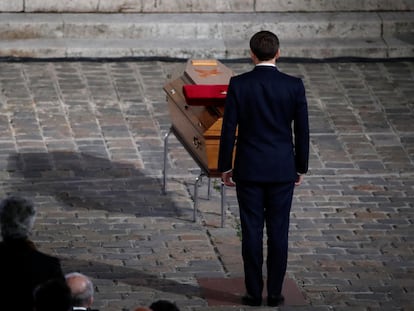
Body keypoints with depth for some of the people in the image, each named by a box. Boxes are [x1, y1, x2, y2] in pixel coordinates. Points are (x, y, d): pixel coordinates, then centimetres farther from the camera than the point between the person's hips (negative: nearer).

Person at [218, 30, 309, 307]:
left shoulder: (238, 85, -8)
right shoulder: (294, 86, -6)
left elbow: (229, 129, -6)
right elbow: (302, 130, -1)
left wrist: (225, 167, 4)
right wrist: (301, 167, 11)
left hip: (249, 169, 0)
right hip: (283, 169, 1)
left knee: (252, 232, 4)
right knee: (278, 232, 6)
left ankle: (254, 293, 7)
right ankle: (275, 293, 9)